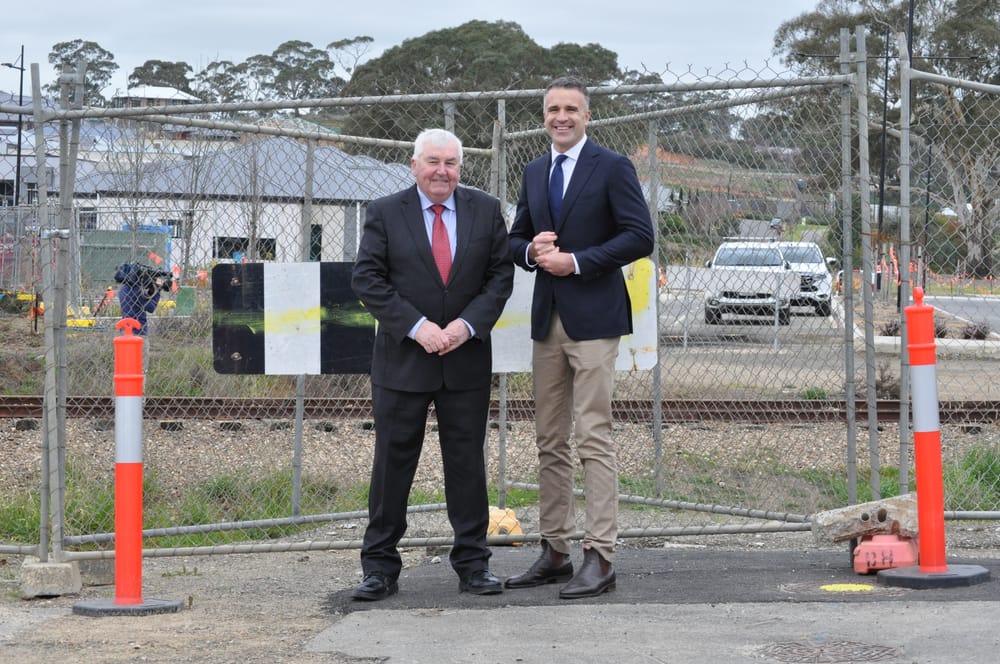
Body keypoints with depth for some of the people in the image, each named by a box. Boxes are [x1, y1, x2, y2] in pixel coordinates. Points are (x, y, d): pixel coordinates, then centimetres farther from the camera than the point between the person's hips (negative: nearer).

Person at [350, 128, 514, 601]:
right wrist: (416, 326, -15)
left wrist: (468, 323, -11)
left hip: (466, 358, 1)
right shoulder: (385, 213, 0)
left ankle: (472, 565, 13)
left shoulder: (486, 211, 6)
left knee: (467, 461, 5)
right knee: (392, 461, 2)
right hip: (402, 358, -1)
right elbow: (367, 278, -5)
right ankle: (380, 567, 10)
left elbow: (500, 274, 4)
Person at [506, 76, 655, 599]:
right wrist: (531, 250, -2)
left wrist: (577, 260, -15)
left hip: (593, 318, -7)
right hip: (547, 320, 7)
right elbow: (516, 239, 21)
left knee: (594, 438, -10)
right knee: (550, 442, 9)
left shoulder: (612, 168, -3)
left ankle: (600, 557, -9)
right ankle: (554, 551, 15)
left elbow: (640, 237, -10)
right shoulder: (534, 173, 16)